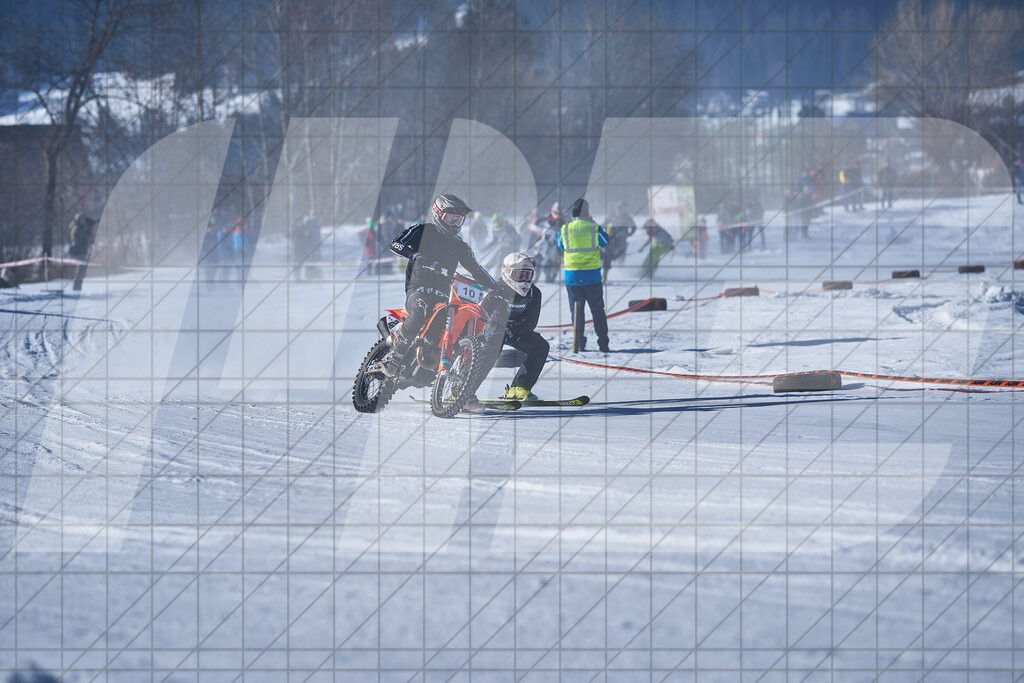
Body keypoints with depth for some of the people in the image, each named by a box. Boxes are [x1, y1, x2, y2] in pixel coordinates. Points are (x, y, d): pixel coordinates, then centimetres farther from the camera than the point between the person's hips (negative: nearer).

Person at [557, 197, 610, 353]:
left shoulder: (565, 230, -4)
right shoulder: (594, 228, -8)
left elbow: (560, 245, 15)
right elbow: (605, 242, 10)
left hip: (572, 276, 1)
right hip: (592, 276, -1)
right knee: (597, 311, 8)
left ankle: (579, 343, 6)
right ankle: (603, 344, 9)